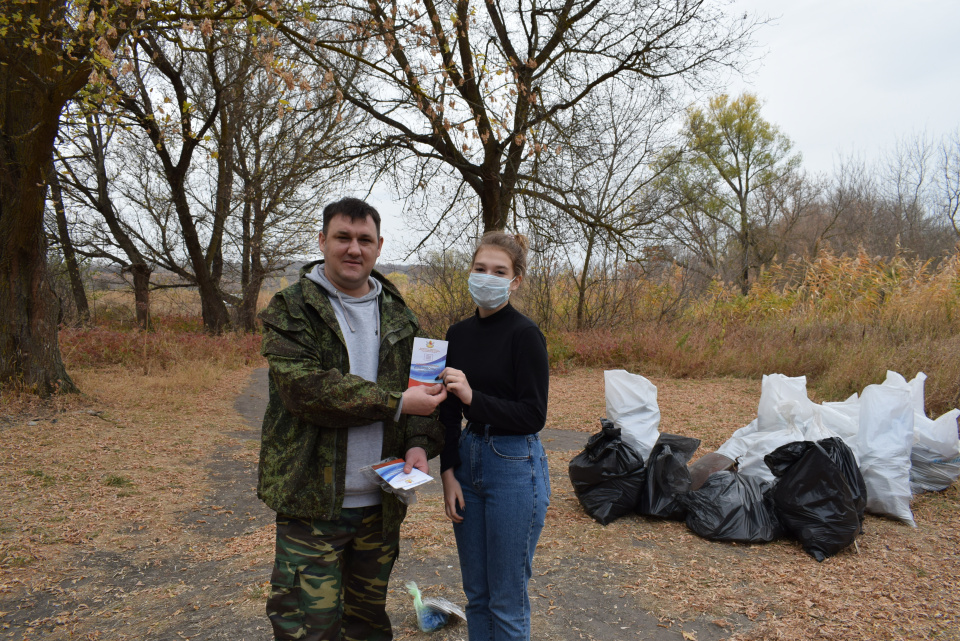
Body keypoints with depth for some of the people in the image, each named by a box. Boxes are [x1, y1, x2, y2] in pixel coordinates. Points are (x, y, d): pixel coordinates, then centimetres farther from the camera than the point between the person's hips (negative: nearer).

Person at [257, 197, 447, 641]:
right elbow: (304, 388, -20)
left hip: (380, 502, 5)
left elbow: (423, 386, 11)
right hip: (312, 500, -4)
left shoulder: (398, 316, 9)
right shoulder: (291, 311, -6)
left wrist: (420, 443, -9)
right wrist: (395, 403, -22)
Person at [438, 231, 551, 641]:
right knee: (476, 593, 18)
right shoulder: (458, 334, 6)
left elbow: (534, 416, -15)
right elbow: (449, 412, 9)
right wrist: (448, 472, 1)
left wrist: (474, 397, -27)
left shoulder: (525, 334, -12)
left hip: (515, 467, -6)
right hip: (467, 459, 6)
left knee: (506, 602, 6)